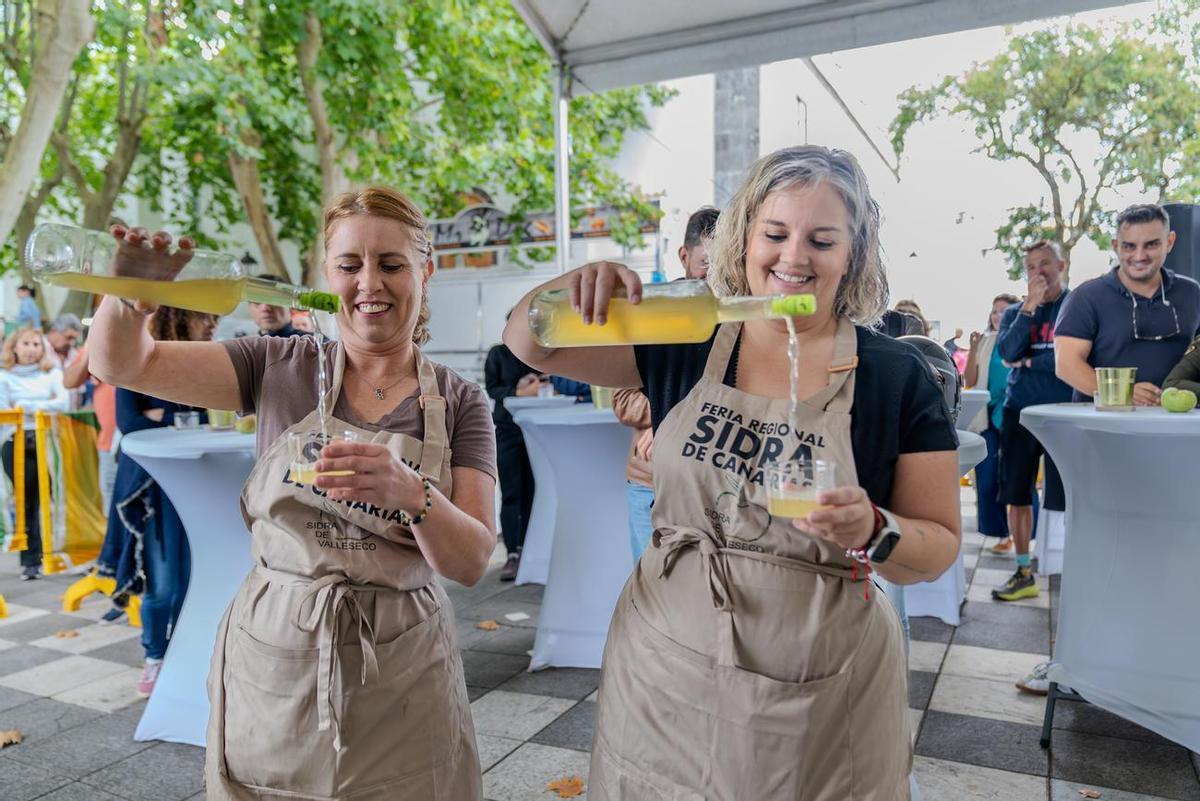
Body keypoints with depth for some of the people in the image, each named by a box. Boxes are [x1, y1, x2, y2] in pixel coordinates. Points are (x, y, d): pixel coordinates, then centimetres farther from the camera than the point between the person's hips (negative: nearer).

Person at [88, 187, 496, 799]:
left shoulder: (460, 403, -4)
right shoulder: (280, 367, 0)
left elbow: (472, 563, -12)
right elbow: (123, 364, -5)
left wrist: (413, 493, -31)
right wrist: (128, 297, -26)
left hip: (401, 675, 0)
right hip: (272, 659, 1)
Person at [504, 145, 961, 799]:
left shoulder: (898, 377, -6)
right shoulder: (683, 341, -2)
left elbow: (939, 547, -2)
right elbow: (529, 343, 0)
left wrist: (872, 532, -24)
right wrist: (574, 287, -21)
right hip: (666, 673, 2)